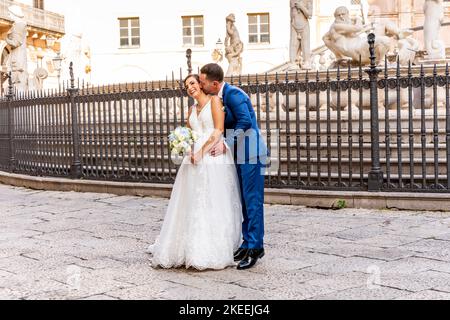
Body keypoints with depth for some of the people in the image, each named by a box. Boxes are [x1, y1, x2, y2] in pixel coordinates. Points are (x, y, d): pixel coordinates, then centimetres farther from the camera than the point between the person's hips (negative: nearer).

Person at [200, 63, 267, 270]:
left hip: (250, 154, -9)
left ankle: (255, 247, 0)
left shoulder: (233, 94, -17)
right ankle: (247, 243, 21)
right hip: (238, 155, 9)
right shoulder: (218, 97, 11)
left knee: (252, 201, -5)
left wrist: (226, 144, -23)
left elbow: (245, 122, -27)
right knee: (244, 201, 13)